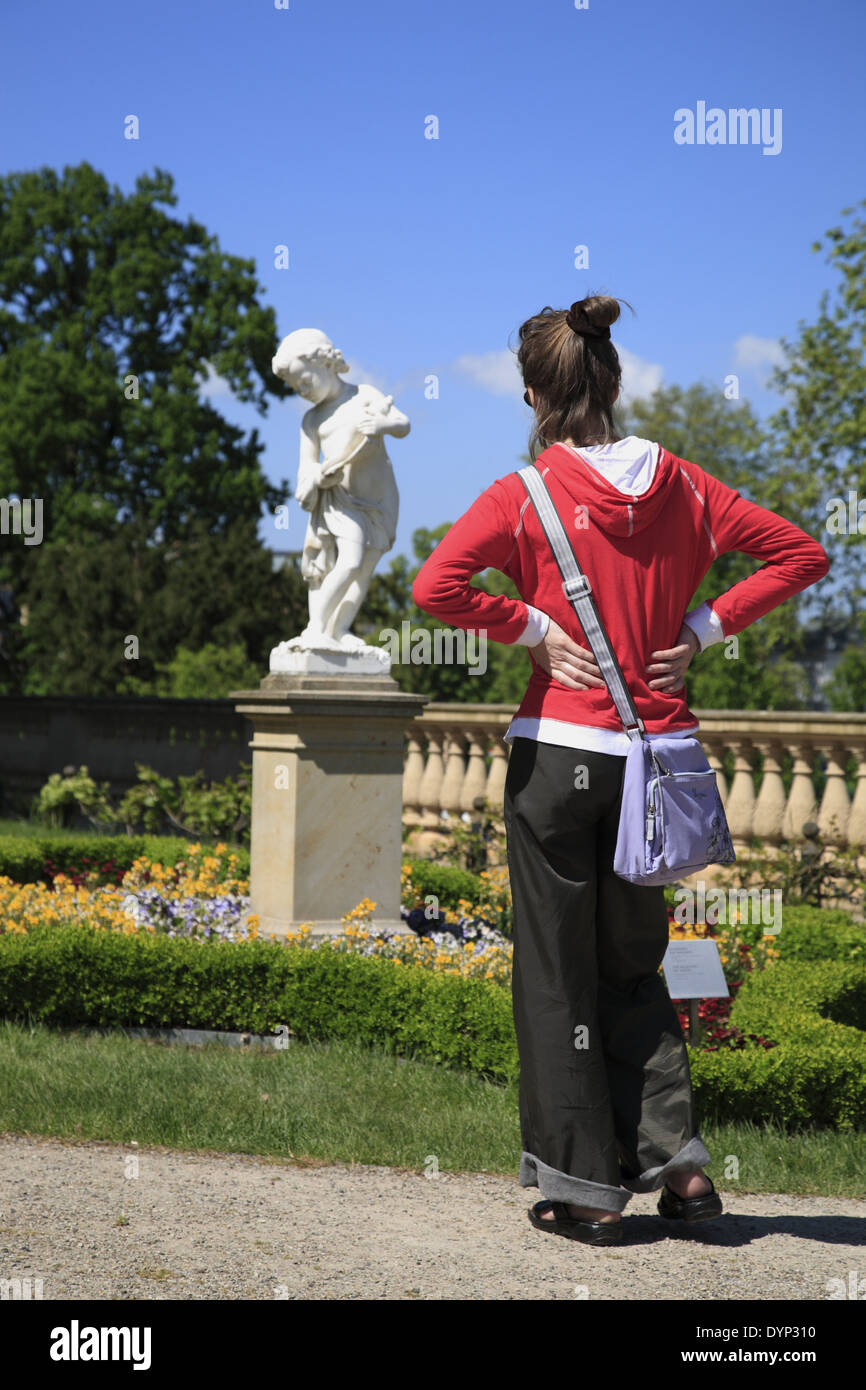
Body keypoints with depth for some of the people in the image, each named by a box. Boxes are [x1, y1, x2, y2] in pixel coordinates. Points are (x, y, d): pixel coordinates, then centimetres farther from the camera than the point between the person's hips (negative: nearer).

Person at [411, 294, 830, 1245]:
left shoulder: (526, 495, -8)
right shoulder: (680, 485, 4)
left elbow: (435, 587, -22)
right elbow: (802, 555, 7)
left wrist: (531, 628, -9)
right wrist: (701, 630, 4)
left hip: (561, 752, -4)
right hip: (658, 754, 4)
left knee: (558, 975, 7)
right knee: (633, 964, 20)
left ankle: (587, 1191, 11)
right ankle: (676, 1156, 9)